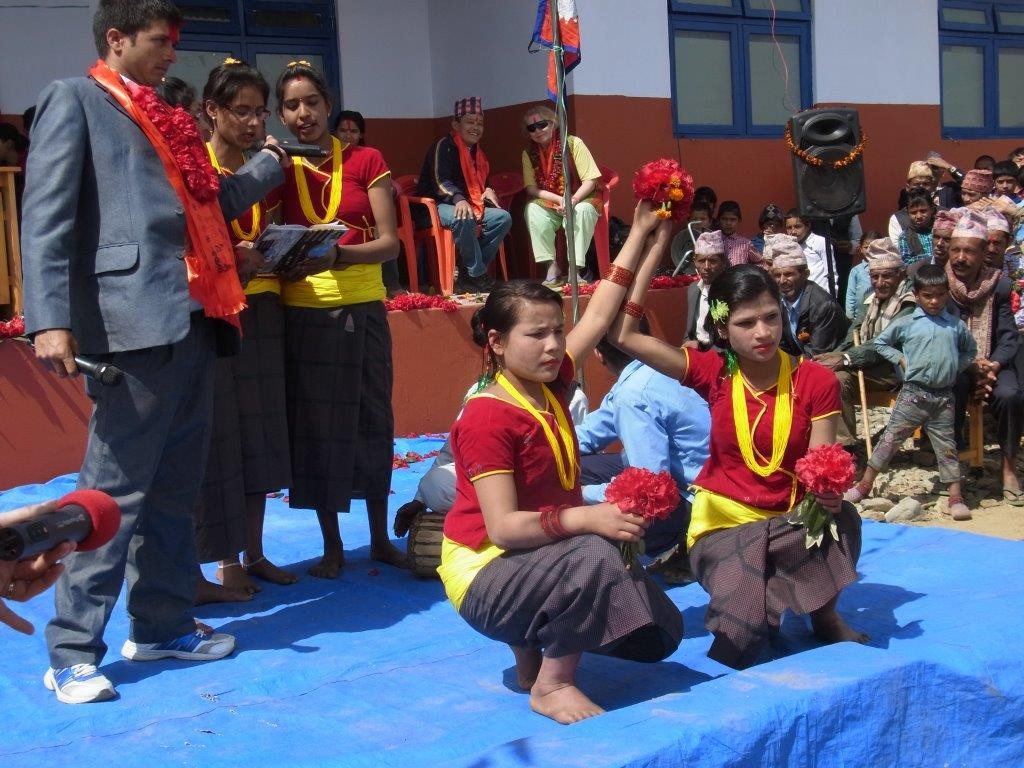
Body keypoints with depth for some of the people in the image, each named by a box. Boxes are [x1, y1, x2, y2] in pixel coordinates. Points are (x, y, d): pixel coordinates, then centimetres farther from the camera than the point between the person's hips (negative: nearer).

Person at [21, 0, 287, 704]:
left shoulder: (166, 119, 25)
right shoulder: (74, 100, 3)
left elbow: (209, 201, 27)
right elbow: (45, 217, -7)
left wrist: (273, 160, 36)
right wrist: (50, 320, -18)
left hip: (194, 319, 8)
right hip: (131, 321, -8)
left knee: (175, 487, 12)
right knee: (115, 490, -6)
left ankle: (163, 625, 23)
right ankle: (73, 653, 2)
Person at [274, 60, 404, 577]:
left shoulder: (366, 162, 2)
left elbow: (390, 243, -4)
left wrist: (341, 254, -22)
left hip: (362, 310, 0)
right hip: (302, 314, 1)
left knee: (371, 418, 6)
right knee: (313, 425, 4)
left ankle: (380, 538, 20)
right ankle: (331, 545, 16)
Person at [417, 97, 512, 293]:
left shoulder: (477, 153, 20)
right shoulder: (444, 146, -8)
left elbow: (479, 185, 30)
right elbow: (440, 181, -21)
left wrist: (488, 191, 4)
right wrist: (458, 199, -40)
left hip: (469, 205, 9)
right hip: (439, 206, -9)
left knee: (503, 217, -9)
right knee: (463, 219, -39)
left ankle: (468, 272, -14)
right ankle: (478, 276, -26)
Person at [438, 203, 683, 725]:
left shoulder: (548, 386, 2)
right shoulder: (487, 418, -21)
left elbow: (599, 317, 10)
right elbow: (503, 527, -28)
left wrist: (640, 238, 12)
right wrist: (583, 518, -40)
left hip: (542, 555, 8)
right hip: (487, 573, -8)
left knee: (659, 634, -2)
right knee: (594, 557, -37)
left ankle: (535, 639, 15)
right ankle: (551, 684, -17)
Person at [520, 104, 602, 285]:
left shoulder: (573, 143, -10)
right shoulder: (528, 154, 0)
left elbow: (590, 180, -12)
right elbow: (531, 188, -6)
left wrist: (573, 199, -30)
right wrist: (559, 199, -22)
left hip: (579, 199, -2)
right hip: (549, 204, 3)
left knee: (584, 210, -35)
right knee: (532, 209, -28)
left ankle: (577, 267, -28)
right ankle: (552, 267, -27)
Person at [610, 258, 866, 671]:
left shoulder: (816, 381, -8)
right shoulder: (713, 373, -7)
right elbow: (623, 334, -16)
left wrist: (827, 494, -35)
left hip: (792, 520, 1)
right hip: (725, 523, -1)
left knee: (842, 518, -35)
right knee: (740, 640, -26)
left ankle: (824, 612, -3)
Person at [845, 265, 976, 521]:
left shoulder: (956, 325, 6)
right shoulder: (905, 324, -1)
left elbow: (970, 350, 22)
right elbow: (880, 342, 10)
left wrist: (957, 366, 6)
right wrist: (900, 358, -2)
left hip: (944, 396, 2)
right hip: (913, 393, -2)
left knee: (947, 446, 7)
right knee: (890, 438, 2)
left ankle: (956, 497, 12)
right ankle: (864, 485, 9)